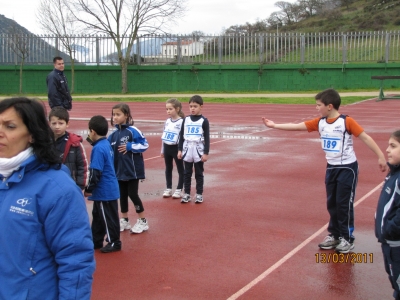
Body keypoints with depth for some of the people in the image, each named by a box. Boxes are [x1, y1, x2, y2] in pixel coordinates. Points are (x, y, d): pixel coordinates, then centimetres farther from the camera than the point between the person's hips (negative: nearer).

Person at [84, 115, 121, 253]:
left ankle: (114, 243, 13)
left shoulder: (98, 148, -20)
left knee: (108, 217, 2)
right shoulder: (106, 144, 7)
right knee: (98, 216, 19)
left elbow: (95, 172, -23)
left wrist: (89, 189, -13)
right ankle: (96, 241, 29)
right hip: (109, 189, 10)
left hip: (105, 191, -10)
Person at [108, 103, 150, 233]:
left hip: (132, 170, -6)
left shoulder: (133, 131, -13)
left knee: (132, 194, 0)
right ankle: (124, 221, 27)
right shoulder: (114, 134, 4)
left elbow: (145, 144, -14)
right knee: (122, 195, 13)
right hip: (119, 170, 6)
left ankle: (143, 221, 15)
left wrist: (130, 146, -20)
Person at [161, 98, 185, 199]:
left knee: (180, 169, 5)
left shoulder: (181, 122, -14)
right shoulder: (167, 121, 6)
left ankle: (179, 190, 13)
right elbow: (164, 136, 13)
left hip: (176, 148, -7)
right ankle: (168, 189, 25)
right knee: (168, 169, 15)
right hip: (167, 148, 7)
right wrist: (162, 150, 15)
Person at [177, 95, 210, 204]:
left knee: (199, 173, 5)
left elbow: (207, 138, -5)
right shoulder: (186, 120, 5)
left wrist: (206, 153, -9)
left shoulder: (204, 121, -4)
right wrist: (180, 150, 3)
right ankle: (187, 194, 16)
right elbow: (181, 136, 8)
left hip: (198, 150, -3)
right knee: (187, 173, 8)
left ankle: (199, 194, 13)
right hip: (187, 150, 3)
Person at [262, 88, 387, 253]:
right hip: (331, 168, 6)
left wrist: (381, 156, -21)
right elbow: (296, 126, 3)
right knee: (331, 203, 12)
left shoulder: (347, 121, -16)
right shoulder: (319, 122, 0)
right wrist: (274, 125, 2)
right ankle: (334, 235, 26)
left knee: (344, 203, -2)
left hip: (347, 168, -6)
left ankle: (347, 238, 11)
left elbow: (365, 137, -16)